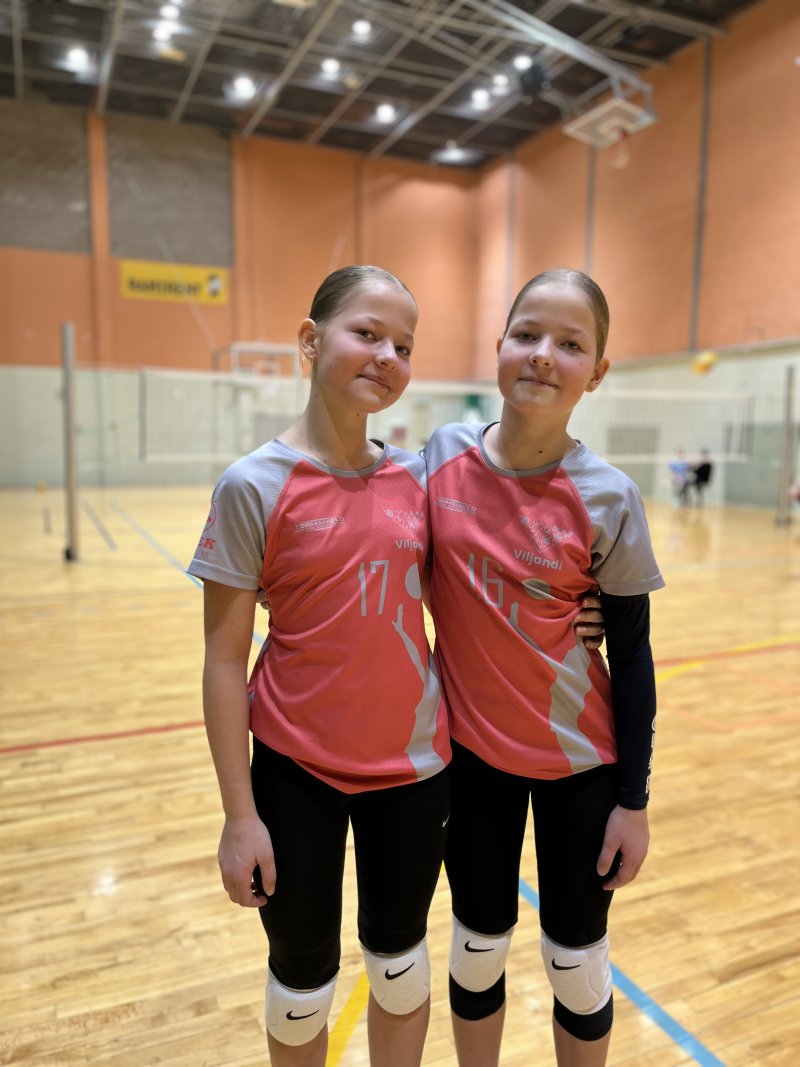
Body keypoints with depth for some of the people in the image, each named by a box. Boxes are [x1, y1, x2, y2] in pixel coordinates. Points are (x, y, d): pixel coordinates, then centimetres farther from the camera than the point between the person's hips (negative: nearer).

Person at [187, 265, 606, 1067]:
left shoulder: (415, 478, -3)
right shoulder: (255, 486, -14)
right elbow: (225, 658, -11)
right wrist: (239, 813, -10)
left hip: (413, 763, 3)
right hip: (295, 770, -3)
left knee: (399, 956, 23)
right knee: (303, 973, 19)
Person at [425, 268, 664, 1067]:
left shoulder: (607, 500, -15)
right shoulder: (444, 454, -8)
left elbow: (631, 654, -8)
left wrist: (633, 799, -5)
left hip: (578, 758, -1)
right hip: (470, 747, 2)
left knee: (576, 958, 16)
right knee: (478, 945, 19)